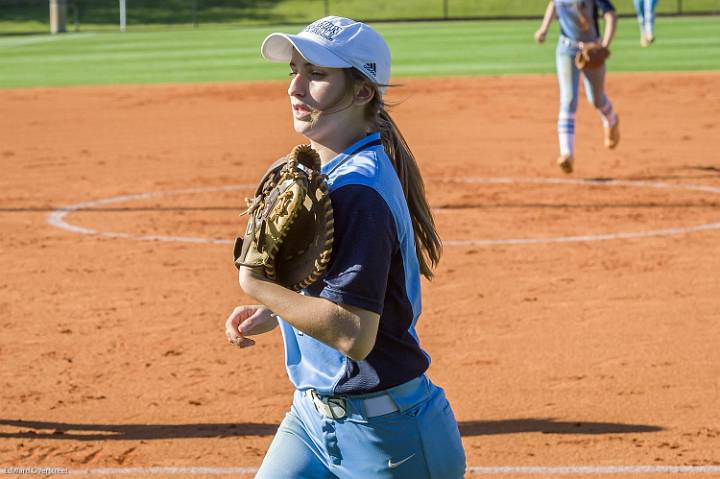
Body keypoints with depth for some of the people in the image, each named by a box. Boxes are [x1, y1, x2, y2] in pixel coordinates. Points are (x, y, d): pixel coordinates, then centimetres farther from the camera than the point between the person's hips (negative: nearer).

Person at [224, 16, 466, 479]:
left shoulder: (360, 188, -22)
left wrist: (257, 285, -21)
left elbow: (354, 335, -29)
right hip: (312, 414, 9)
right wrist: (272, 315, 8)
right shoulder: (319, 171, 8)